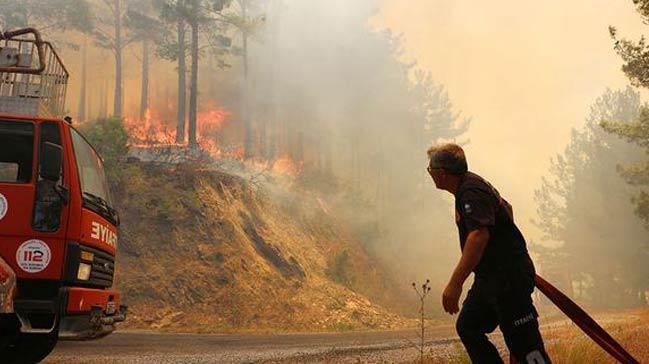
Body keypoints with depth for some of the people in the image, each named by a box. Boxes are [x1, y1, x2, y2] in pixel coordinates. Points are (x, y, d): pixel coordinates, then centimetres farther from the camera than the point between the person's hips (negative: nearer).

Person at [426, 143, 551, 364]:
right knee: (467, 327, 13)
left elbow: (479, 235, -35)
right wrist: (508, 242, 42)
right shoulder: (471, 183, 14)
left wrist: (455, 283, -38)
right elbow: (505, 206, 31)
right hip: (489, 278, 11)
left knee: (524, 345, -10)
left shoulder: (471, 192, -19)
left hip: (509, 279, -11)